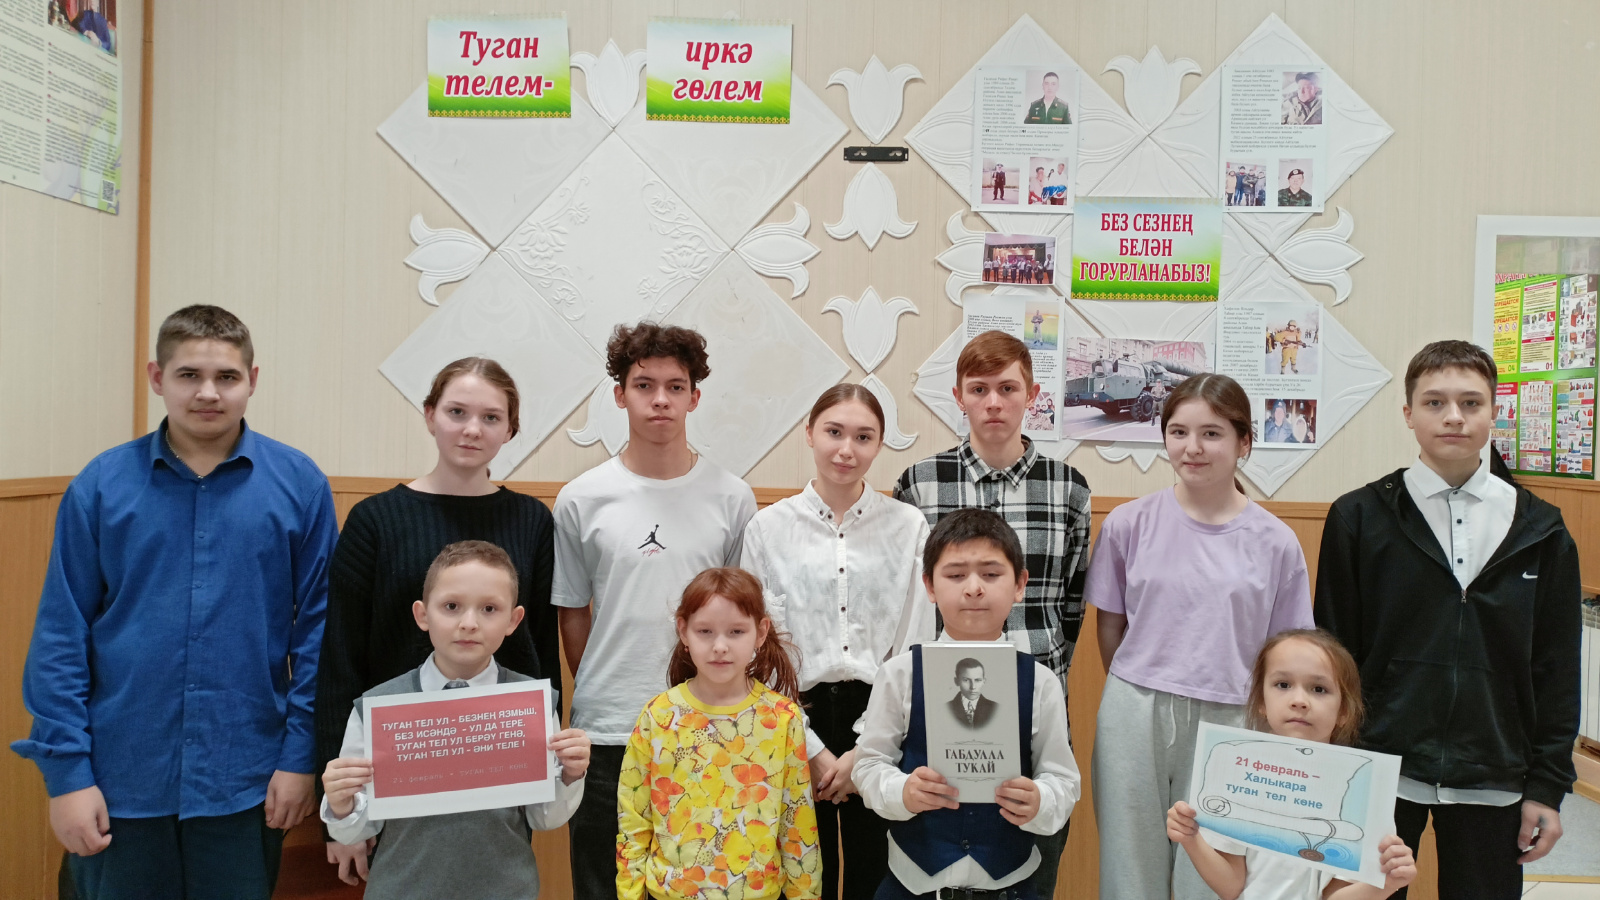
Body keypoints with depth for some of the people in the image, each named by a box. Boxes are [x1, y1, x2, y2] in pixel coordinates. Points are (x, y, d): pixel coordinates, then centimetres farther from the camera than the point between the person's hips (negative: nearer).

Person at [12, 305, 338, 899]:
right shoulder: (101, 486, -3)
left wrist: (301, 755, -6)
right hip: (121, 785, 1)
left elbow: (317, 626, -3)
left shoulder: (299, 484, -5)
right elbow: (61, 636, -1)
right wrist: (66, 771, -4)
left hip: (247, 783, 0)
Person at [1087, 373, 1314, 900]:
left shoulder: (1275, 542, -2)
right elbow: (1110, 626, 6)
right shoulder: (1129, 524, -2)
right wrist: (1141, 693, 4)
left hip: (1227, 722, 0)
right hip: (1135, 717, 1)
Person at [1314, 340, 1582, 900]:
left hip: (1491, 782, 2)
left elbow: (1557, 670, 5)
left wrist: (1547, 787, 3)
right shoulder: (1358, 519, -3)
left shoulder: (1539, 530, 3)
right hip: (1377, 770, -1)